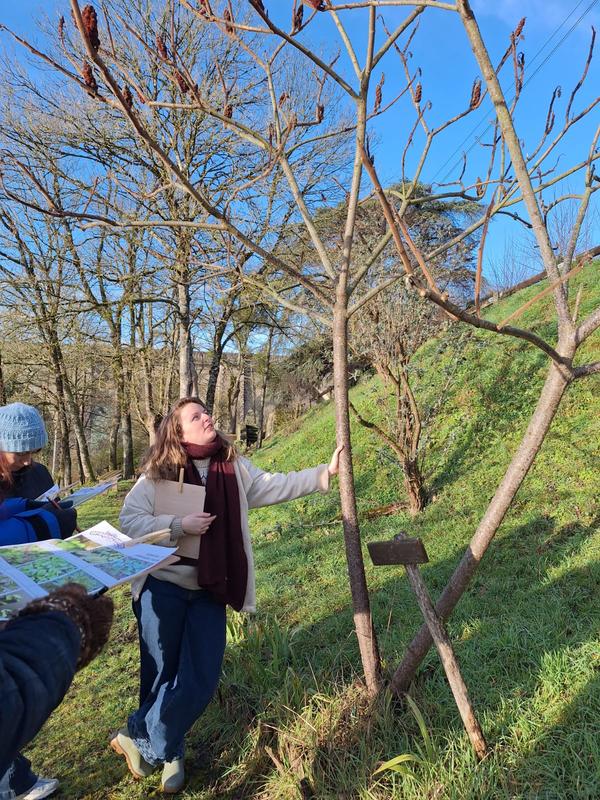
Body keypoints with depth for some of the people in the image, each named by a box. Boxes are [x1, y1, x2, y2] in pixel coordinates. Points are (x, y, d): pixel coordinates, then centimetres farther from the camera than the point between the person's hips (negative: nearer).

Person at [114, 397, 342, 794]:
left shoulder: (234, 468, 2)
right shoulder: (158, 474, -8)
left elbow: (278, 486, 1)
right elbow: (128, 521, -10)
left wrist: (325, 473, -8)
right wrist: (178, 525, -21)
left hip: (209, 592, 3)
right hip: (163, 587, -3)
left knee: (201, 678, 3)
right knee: (161, 674, 8)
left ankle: (139, 739, 25)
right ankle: (168, 752, 34)